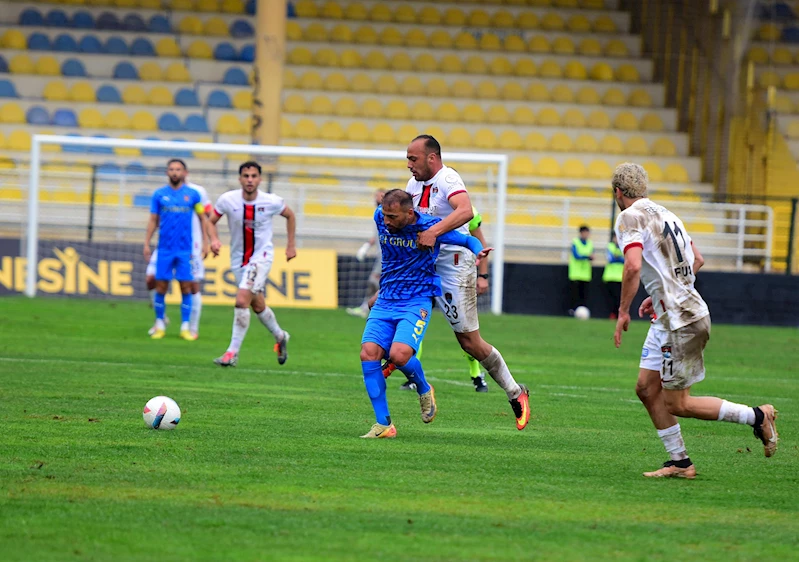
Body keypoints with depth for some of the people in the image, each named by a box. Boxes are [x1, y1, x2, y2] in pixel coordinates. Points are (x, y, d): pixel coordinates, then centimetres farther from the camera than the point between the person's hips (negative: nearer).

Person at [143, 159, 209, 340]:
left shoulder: (193, 194, 4)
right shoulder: (159, 194, 5)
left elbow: (202, 218, 11)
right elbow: (153, 221, 9)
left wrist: (205, 242, 7)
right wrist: (146, 243, 4)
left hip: (185, 249, 0)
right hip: (164, 248, 0)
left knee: (186, 288, -2)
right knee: (161, 286, 0)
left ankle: (185, 327, 4)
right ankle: (160, 324, 11)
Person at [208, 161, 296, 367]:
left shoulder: (272, 202, -13)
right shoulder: (227, 200, -12)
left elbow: (289, 216, 8)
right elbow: (211, 221, 2)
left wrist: (291, 245, 9)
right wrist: (214, 240, -18)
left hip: (261, 257, -4)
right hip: (238, 259, 4)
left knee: (242, 300, -21)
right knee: (257, 305, 16)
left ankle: (233, 352, -16)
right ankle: (280, 336, 44)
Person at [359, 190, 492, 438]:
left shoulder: (430, 227, -12)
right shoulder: (380, 218, 0)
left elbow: (469, 240, -1)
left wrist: (479, 251, -22)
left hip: (416, 303, -5)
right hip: (385, 303, 5)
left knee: (399, 354, -26)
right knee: (369, 353, -16)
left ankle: (424, 390, 9)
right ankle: (383, 425, -9)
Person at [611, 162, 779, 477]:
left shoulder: (629, 218, -9)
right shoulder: (666, 214, 16)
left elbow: (633, 266, -24)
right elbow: (694, 261, 24)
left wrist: (623, 312, -15)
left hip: (680, 321, -9)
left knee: (678, 404, -3)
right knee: (648, 389, 14)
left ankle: (757, 416, -3)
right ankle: (679, 462, 15)